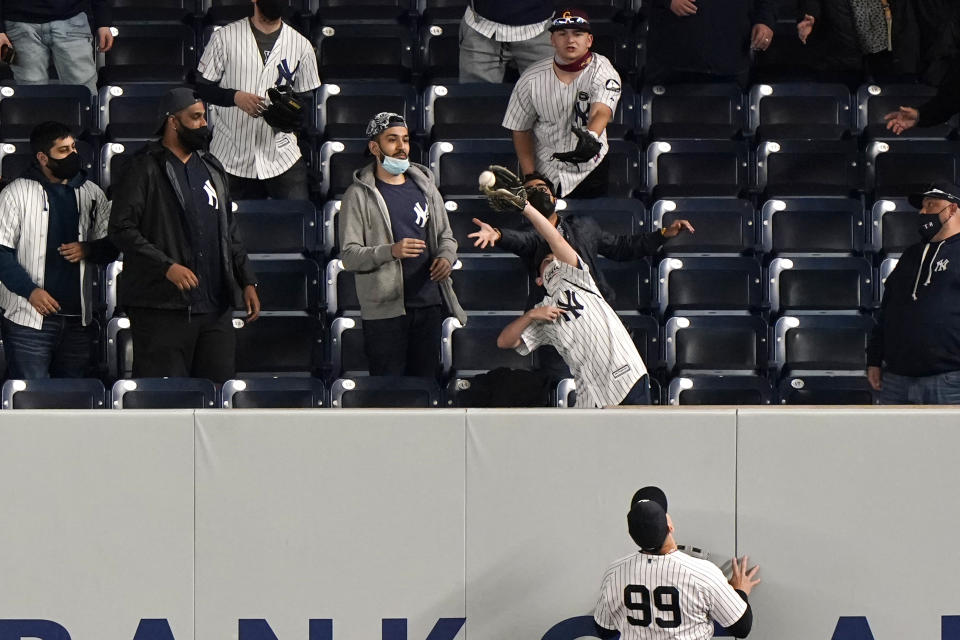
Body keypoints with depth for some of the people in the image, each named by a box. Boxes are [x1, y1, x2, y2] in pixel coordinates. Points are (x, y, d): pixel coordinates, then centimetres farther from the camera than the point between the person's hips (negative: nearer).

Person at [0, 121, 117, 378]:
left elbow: (111, 247, 16)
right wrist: (30, 291, -16)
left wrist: (88, 250, -7)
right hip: (30, 319, -5)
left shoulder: (92, 194, 12)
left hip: (79, 319, 5)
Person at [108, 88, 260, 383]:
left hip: (216, 307, 7)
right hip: (163, 307, -7)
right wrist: (166, 266, -21)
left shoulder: (212, 168, 18)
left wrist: (247, 281, 14)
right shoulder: (146, 169, -4)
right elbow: (122, 229, -12)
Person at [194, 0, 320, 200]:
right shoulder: (224, 37, 1)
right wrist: (235, 96, -16)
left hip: (282, 156, 1)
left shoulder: (302, 46, 6)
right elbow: (202, 87, 3)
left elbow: (305, 99, 11)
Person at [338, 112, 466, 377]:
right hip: (384, 308, -5)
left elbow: (445, 235, 21)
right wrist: (391, 251, -26)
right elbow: (349, 256, -9)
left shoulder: (425, 187, 13)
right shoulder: (359, 195, -3)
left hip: (429, 303, 5)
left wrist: (447, 257, -3)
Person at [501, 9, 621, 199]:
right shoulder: (532, 80, -9)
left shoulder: (603, 71, -15)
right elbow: (520, 130, 0)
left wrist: (591, 137, -56)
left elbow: (601, 112, -33)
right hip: (543, 167, 1)